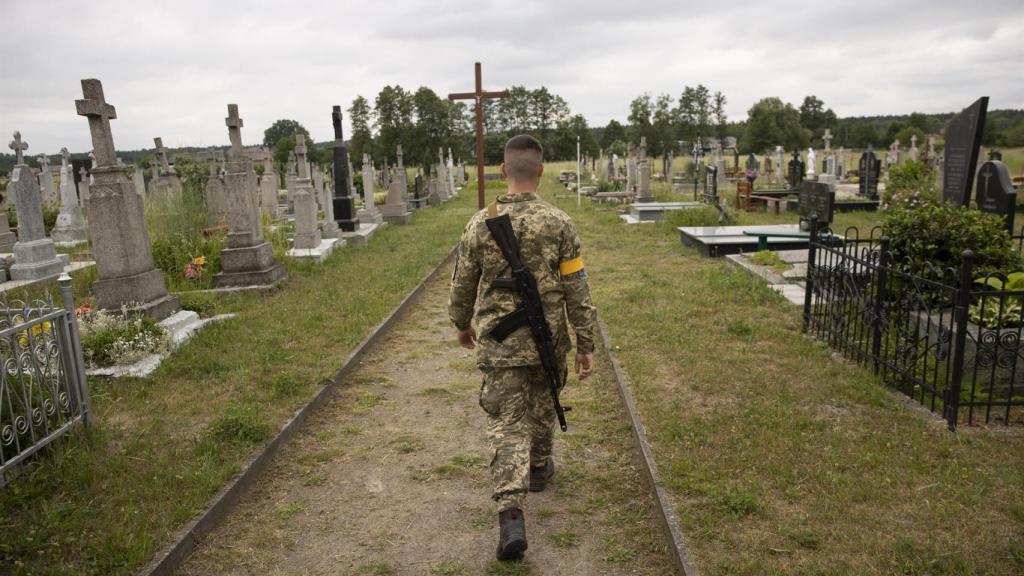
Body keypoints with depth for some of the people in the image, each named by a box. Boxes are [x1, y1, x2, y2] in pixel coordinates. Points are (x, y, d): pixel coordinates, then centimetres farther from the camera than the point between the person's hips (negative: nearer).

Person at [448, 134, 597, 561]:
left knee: (506, 422, 0)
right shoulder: (558, 223, -9)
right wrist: (586, 344, 0)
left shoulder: (480, 224, -6)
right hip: (547, 340, 1)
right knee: (542, 405, 25)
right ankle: (539, 468, 46)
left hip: (498, 341, 0)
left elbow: (463, 284, 4)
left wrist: (462, 324, 22)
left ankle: (511, 513, -12)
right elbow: (577, 290, -8)